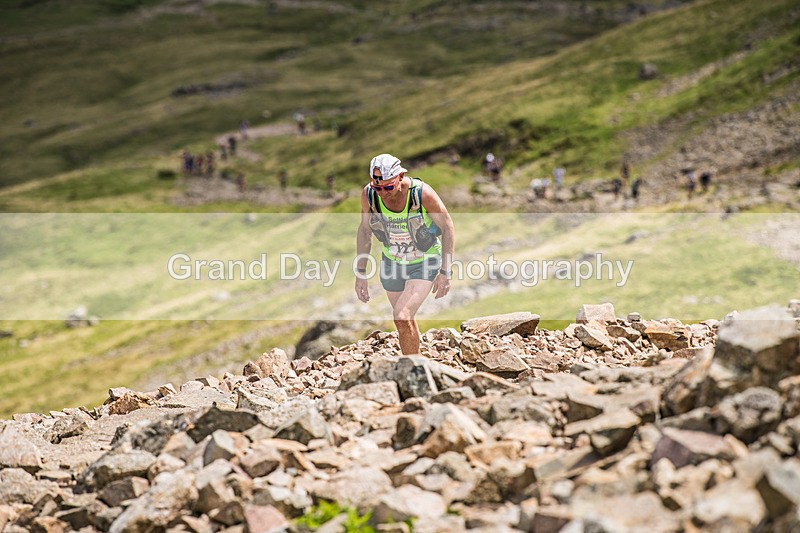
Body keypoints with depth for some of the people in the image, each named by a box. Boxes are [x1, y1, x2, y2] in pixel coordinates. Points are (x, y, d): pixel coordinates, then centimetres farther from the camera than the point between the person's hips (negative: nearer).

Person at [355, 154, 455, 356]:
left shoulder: (423, 193, -29)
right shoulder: (368, 195, -19)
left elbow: (448, 227, -15)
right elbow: (364, 230, -1)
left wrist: (445, 272, -16)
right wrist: (361, 273, 0)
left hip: (425, 263, -4)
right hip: (392, 262, 4)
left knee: (402, 317, -21)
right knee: (406, 321, 16)